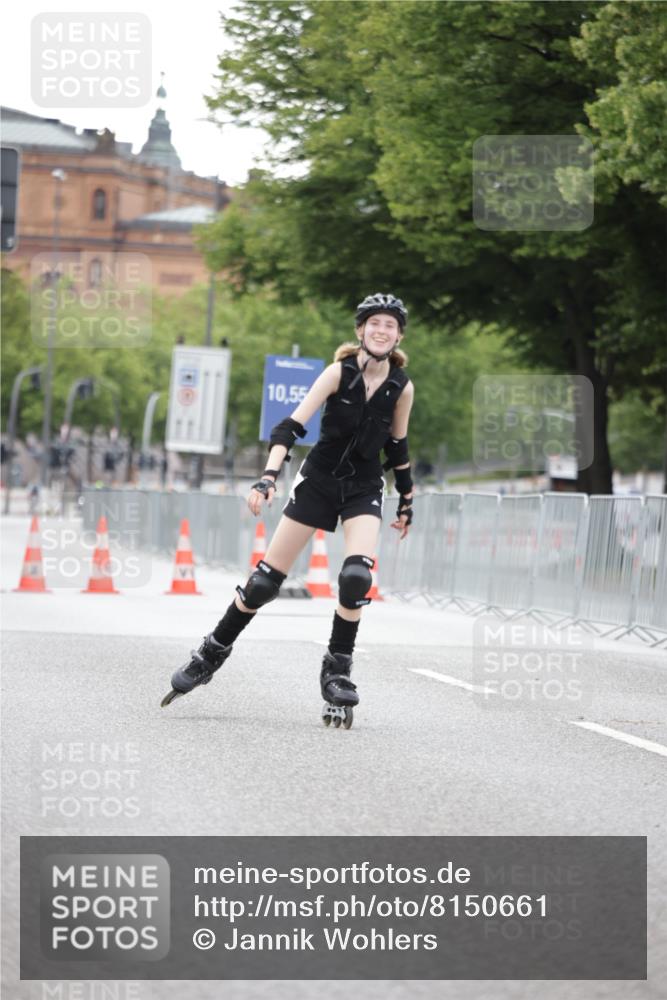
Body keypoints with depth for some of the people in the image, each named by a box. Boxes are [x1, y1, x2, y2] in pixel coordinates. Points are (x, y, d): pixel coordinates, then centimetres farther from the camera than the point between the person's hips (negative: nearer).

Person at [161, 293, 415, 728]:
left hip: (364, 489, 1)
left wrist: (406, 503, 17)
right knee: (267, 578, 1)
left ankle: (338, 670, -5)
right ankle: (213, 652, 20)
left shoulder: (402, 387, -5)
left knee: (357, 576, -22)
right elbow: (291, 426, -18)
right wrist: (269, 477, -31)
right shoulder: (339, 373, -13)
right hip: (318, 480, -1)